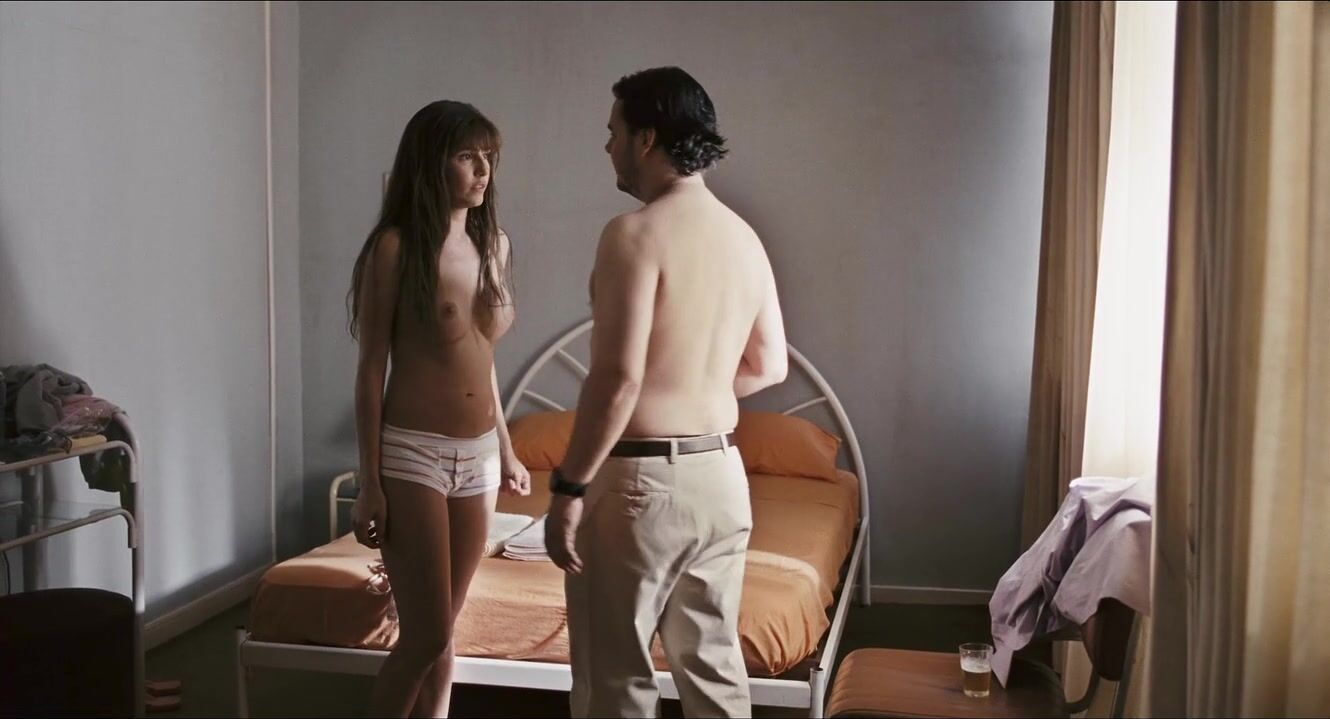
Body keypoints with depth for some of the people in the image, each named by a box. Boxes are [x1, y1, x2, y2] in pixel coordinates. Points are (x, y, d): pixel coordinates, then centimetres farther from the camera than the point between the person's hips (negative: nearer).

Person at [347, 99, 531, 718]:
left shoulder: (494, 243, 8)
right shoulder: (394, 247, -10)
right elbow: (371, 370, -10)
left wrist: (506, 451, 18)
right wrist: (370, 484, -12)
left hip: (478, 456, 6)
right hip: (413, 453, -6)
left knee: (441, 633, 13)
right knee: (425, 636, -4)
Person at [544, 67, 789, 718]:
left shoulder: (635, 233, -16)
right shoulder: (744, 236, 8)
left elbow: (617, 377, -22)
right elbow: (769, 366, 14)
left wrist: (568, 488, -15)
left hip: (641, 478, -8)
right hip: (721, 474, 8)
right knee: (714, 663, 17)